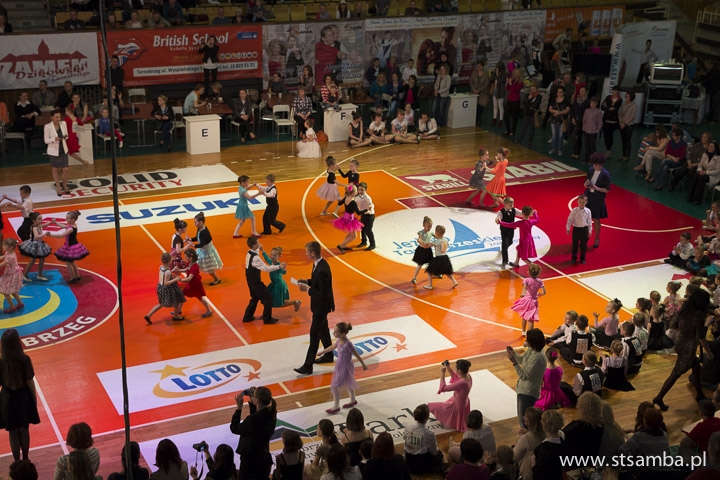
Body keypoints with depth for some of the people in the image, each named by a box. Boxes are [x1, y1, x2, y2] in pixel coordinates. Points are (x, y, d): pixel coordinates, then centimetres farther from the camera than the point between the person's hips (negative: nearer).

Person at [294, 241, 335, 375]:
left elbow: (323, 293, -29)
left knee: (314, 334, -5)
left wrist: (307, 290, -24)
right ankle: (328, 356, 39)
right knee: (323, 330, 23)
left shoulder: (322, 270, -32)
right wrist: (307, 281, -1)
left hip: (321, 305, -10)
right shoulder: (319, 263, -1)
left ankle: (308, 366, -1)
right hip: (320, 304, 10)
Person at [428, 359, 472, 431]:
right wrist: (448, 368, -2)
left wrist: (442, 373, -24)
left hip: (457, 407, -9)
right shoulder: (468, 376, -13)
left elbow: (443, 388, -31)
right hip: (463, 403, 9)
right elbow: (456, 378, 10)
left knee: (430, 406, 3)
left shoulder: (462, 383, -38)